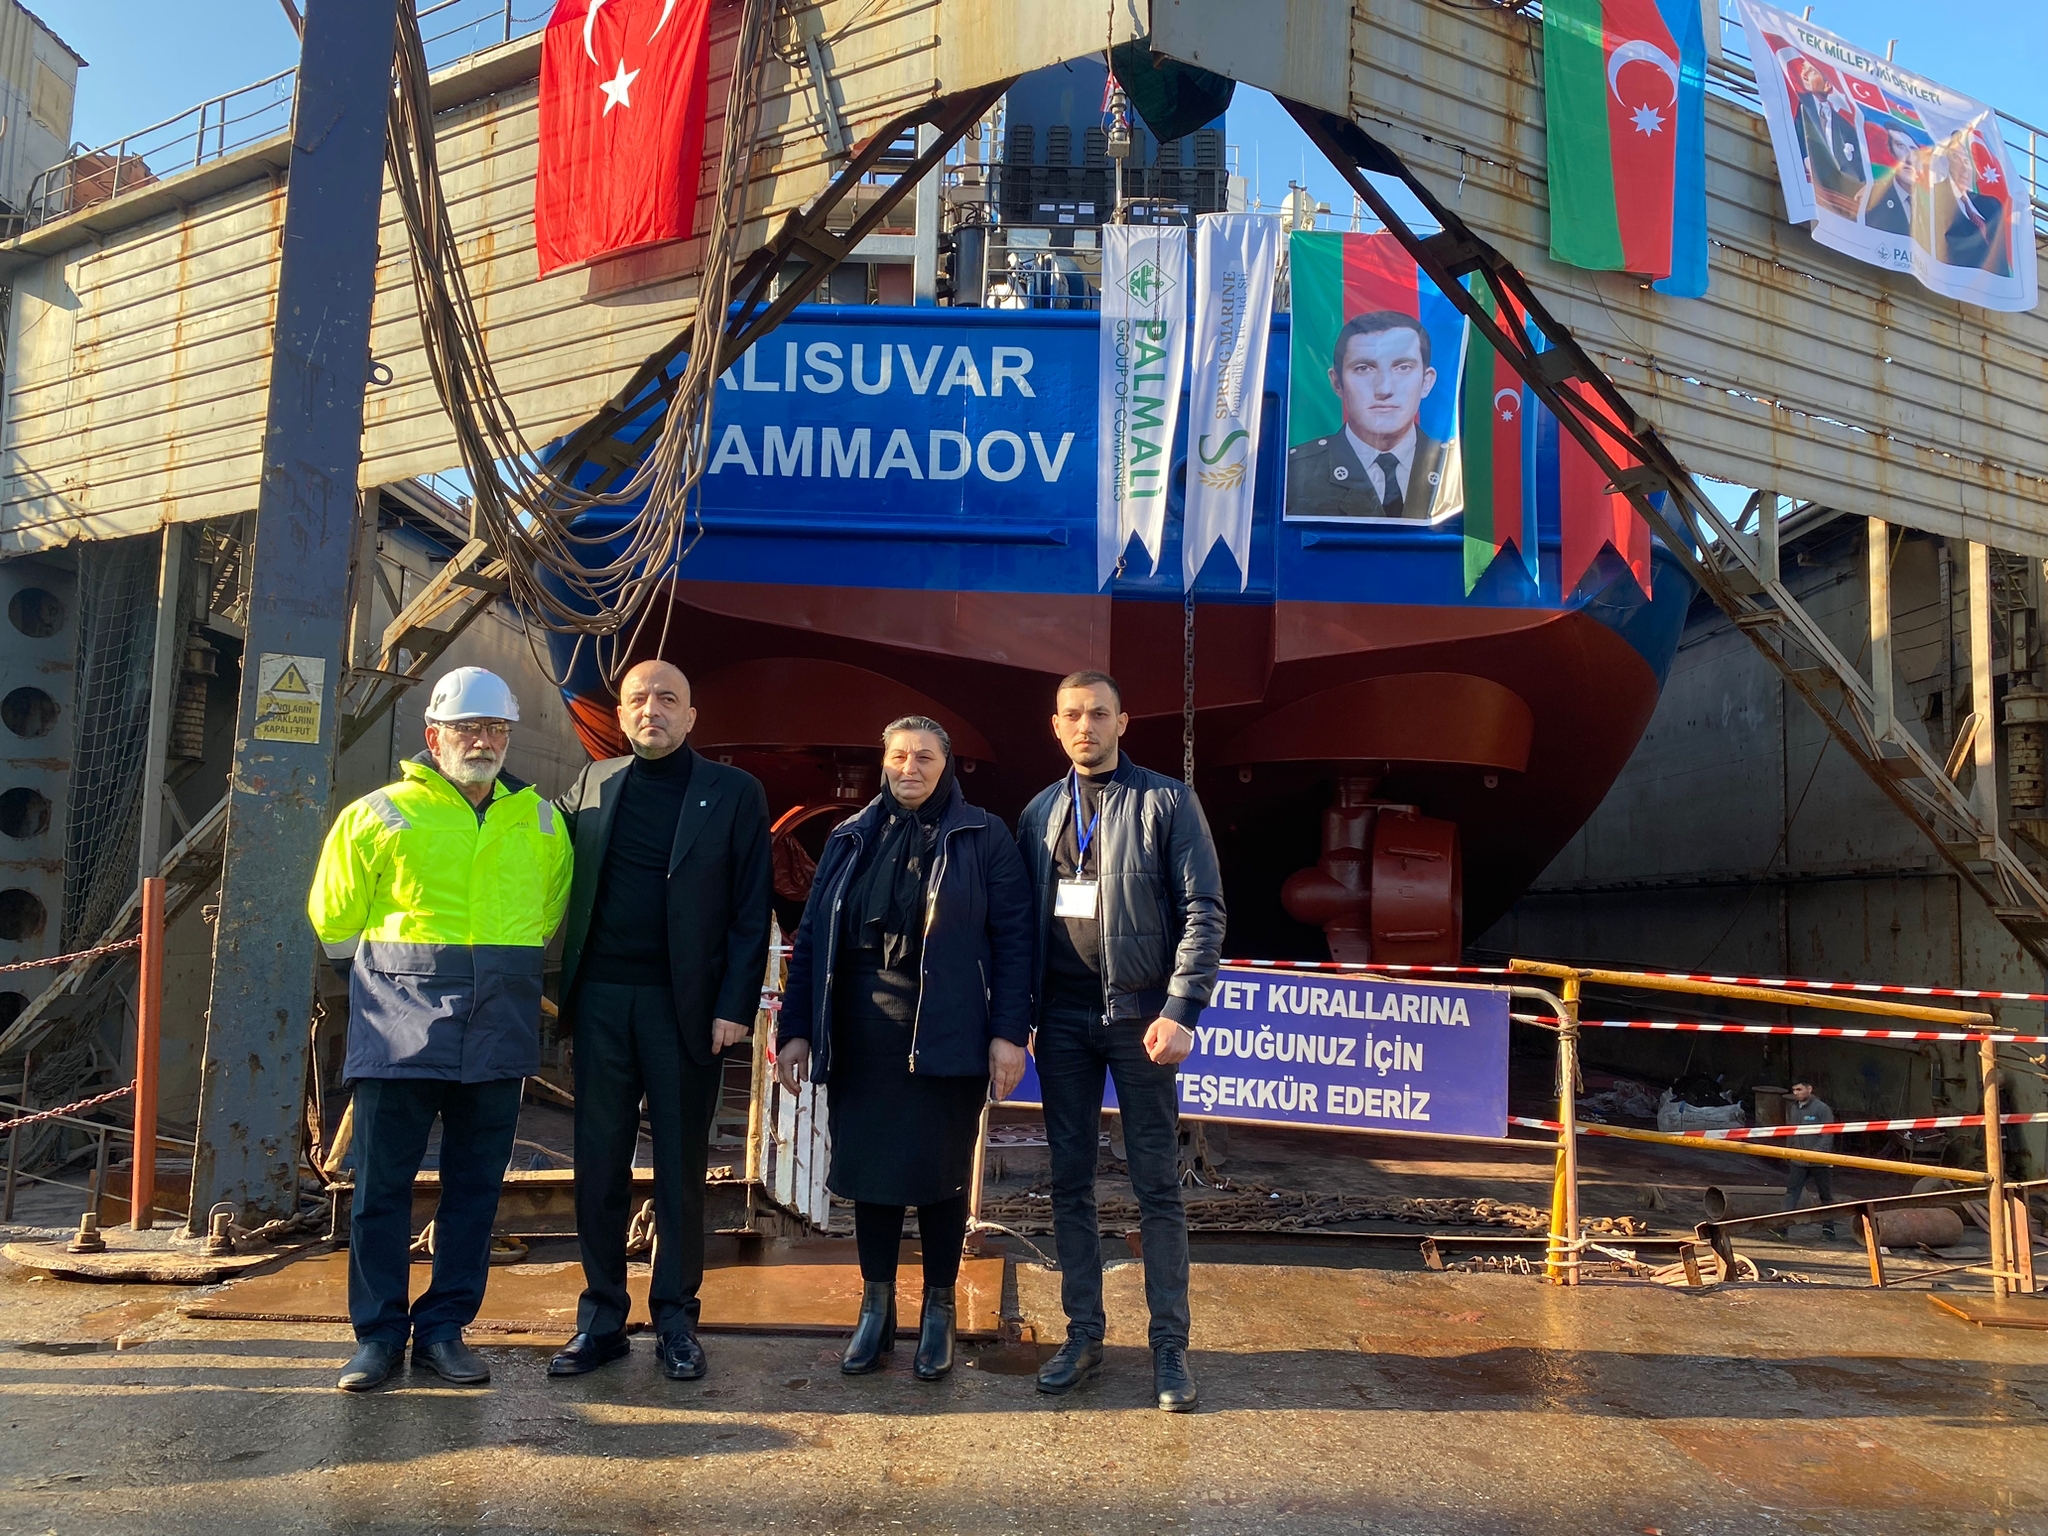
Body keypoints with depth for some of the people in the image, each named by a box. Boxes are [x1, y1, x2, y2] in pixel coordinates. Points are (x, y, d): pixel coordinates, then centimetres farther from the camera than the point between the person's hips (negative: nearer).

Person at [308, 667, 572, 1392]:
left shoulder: (539, 821, 10)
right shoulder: (381, 814, 1)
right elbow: (333, 917, 9)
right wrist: (404, 961, 11)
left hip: (498, 1031, 3)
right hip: (399, 1026, -2)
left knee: (475, 1188, 8)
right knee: (382, 1185, 2)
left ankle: (444, 1330, 20)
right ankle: (377, 1334, 16)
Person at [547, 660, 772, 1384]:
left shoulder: (733, 792, 1)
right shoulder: (591, 784, 11)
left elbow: (751, 911, -3)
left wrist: (735, 1006, -9)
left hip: (684, 1005, -3)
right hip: (600, 999, 3)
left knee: (681, 1168, 6)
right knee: (598, 1164, 8)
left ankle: (676, 1319, 17)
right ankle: (600, 1317, 20)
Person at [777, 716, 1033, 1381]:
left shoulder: (982, 838, 1)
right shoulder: (851, 839, 11)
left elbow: (1013, 939, -4)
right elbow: (811, 937, 11)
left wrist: (1010, 1032, -11)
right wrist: (795, 1028, 4)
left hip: (946, 1035, -3)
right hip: (860, 1036, 3)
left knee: (940, 1172, 6)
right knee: (867, 1166, 9)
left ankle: (939, 1310, 24)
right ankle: (875, 1307, 26)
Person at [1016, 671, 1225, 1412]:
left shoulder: (1166, 801, -3)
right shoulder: (1040, 813, 10)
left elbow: (1203, 911, -7)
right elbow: (1022, 918, 11)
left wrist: (1181, 1010, -15)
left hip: (1138, 1015, -4)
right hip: (1062, 1017, 4)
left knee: (1156, 1184, 3)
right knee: (1069, 1182, 10)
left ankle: (1170, 1345, 13)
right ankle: (1082, 1335, 22)